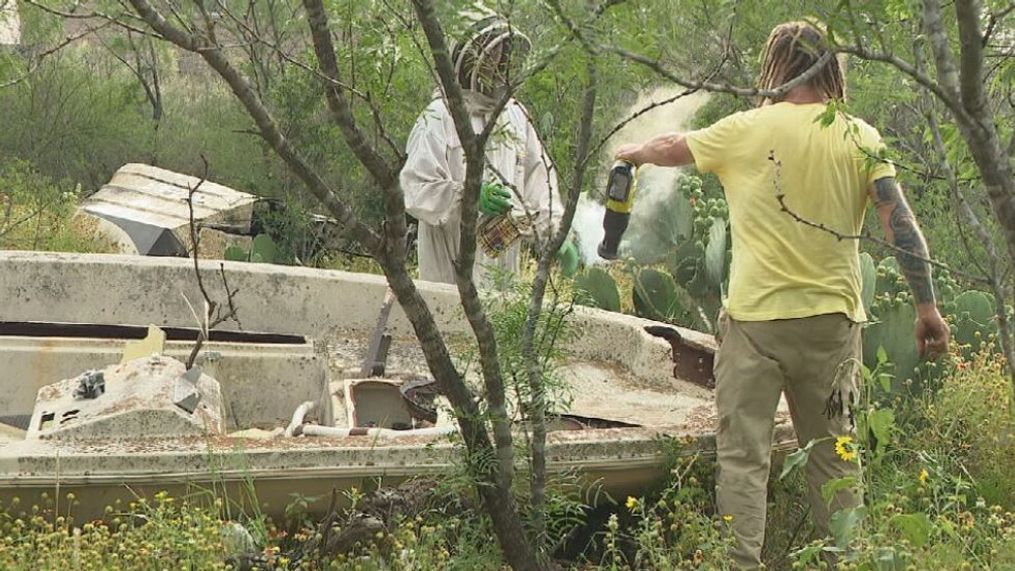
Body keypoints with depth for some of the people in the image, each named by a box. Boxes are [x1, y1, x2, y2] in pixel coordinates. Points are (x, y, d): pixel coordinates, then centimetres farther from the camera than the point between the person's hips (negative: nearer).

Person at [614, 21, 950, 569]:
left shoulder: (748, 129, -1)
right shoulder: (861, 138, 1)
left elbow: (671, 147, 16)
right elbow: (901, 223, -5)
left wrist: (632, 151, 37)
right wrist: (927, 306, -1)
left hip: (754, 318, -2)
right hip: (832, 318, 2)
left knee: (742, 455, 1)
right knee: (833, 455, 13)